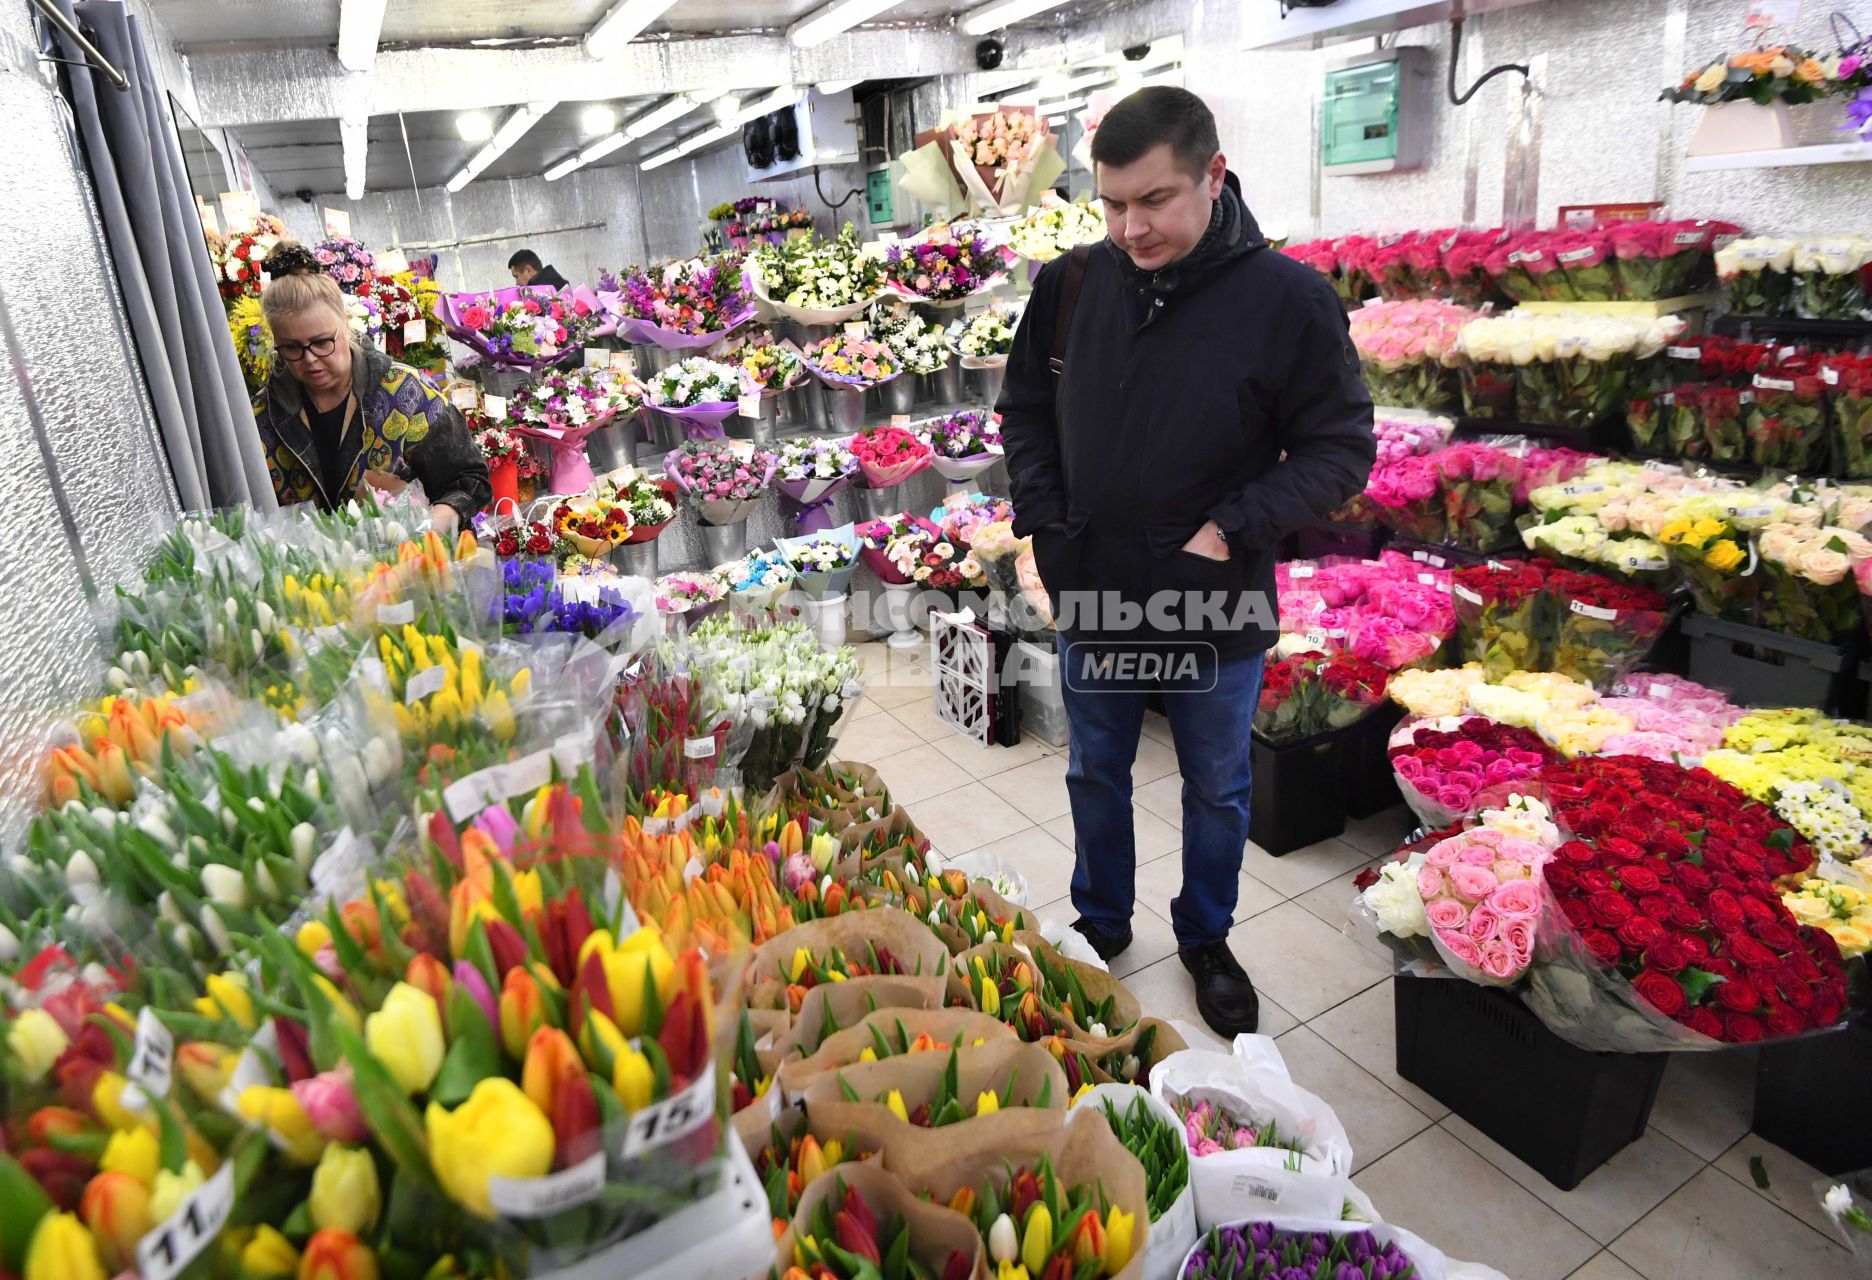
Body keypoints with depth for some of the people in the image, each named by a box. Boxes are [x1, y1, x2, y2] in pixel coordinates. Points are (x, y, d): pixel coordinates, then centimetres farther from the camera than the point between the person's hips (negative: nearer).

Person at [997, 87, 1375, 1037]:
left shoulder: (1289, 300, -15)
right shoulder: (1071, 284, -6)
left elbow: (1341, 449, -9)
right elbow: (1023, 409, 8)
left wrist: (1234, 530, -20)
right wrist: (1042, 515, -4)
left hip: (1219, 609, -2)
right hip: (1091, 597, 3)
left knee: (1218, 789, 18)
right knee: (1096, 774, 20)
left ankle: (1206, 940, 44)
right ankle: (1101, 923, 45)